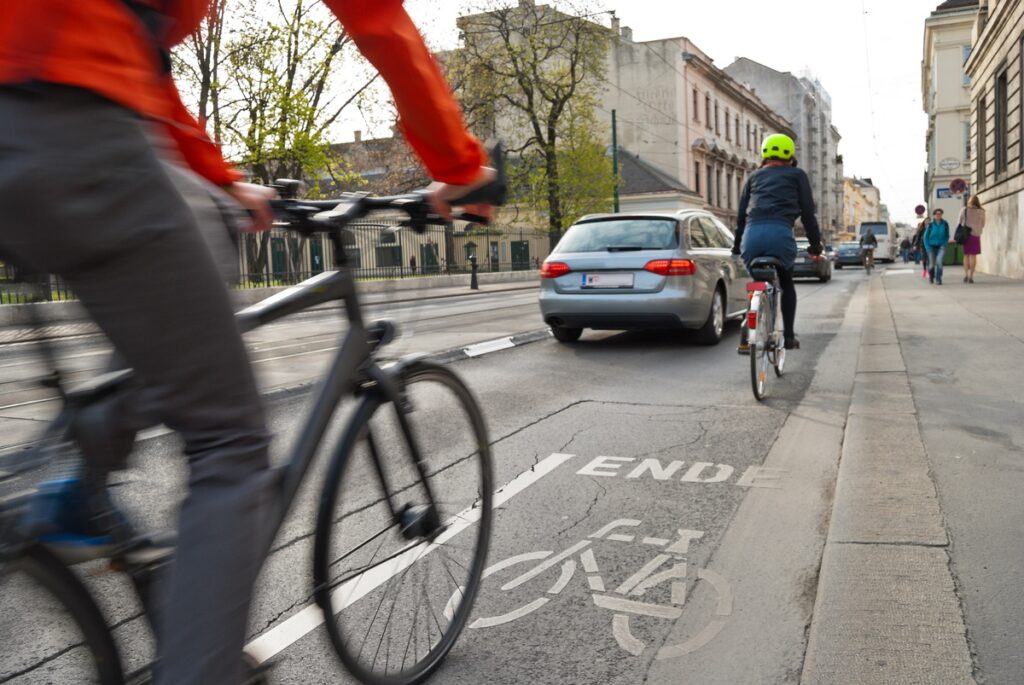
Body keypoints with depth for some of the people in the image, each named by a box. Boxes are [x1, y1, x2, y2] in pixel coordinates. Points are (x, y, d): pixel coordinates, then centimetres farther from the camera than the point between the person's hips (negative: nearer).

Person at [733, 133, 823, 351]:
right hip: (780, 233, -2)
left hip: (752, 234, 2)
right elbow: (808, 212, 15)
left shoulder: (754, 177, 27)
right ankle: (789, 336, 15)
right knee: (786, 284, 20)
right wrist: (815, 243, 22)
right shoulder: (797, 175, 20)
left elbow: (741, 213, 23)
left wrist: (737, 245, 28)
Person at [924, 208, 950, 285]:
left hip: (941, 246, -1)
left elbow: (947, 236, 6)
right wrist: (928, 247, -6)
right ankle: (931, 276, 36)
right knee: (932, 264, 3)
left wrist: (944, 245, -6)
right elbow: (926, 236, 1)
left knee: (939, 261, -24)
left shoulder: (945, 224, -4)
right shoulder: (930, 225, -6)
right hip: (932, 247, 1)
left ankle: (938, 279, -13)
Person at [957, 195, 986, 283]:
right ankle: (971, 276, -4)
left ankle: (966, 275, 2)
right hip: (976, 234, -1)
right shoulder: (981, 212, -1)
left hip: (965, 234, 1)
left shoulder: (964, 210, -1)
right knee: (973, 256, 1)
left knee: (966, 255, 11)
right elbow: (982, 225, 9)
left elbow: (959, 223, 3)